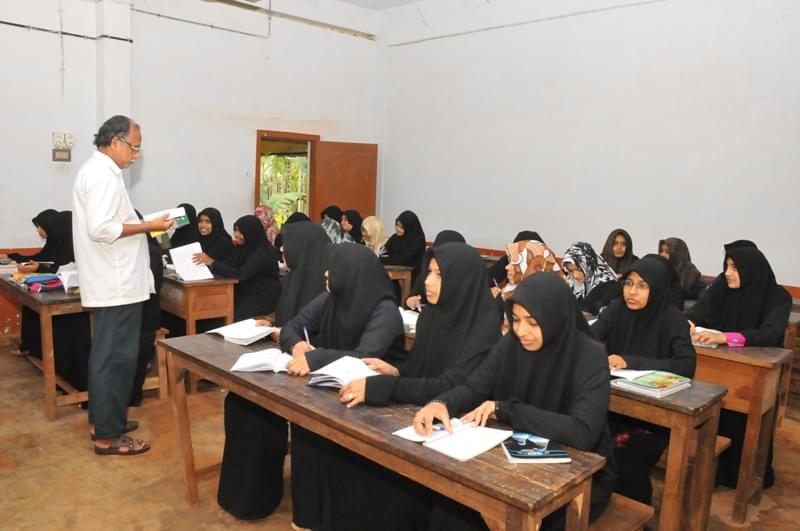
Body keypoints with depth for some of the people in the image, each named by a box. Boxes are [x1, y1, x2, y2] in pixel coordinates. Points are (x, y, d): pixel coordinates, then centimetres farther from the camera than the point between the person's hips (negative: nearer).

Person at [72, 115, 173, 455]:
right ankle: (108, 436, 6)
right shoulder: (104, 174, -17)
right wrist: (149, 226, -18)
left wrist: (141, 226, 13)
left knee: (105, 355, 18)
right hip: (117, 284, -11)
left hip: (109, 282, 11)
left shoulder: (95, 170, 16)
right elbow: (100, 229, -26)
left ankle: (100, 420, 29)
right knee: (118, 358, -3)